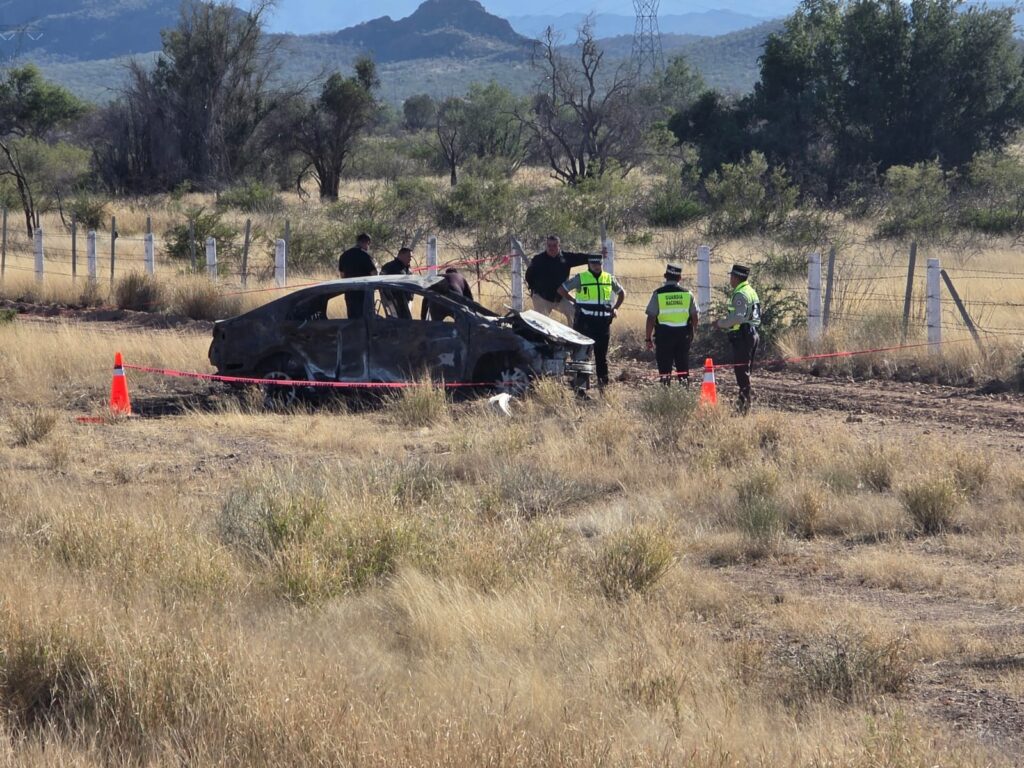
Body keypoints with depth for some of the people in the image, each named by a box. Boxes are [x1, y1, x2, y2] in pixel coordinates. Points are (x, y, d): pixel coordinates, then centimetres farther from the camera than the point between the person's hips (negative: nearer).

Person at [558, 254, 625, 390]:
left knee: (602, 352, 6)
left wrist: (615, 308, 12)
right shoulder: (580, 279, 0)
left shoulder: (610, 279, 11)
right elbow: (561, 289, 5)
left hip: (603, 322, 3)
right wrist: (574, 302, 1)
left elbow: (622, 293, 25)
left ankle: (603, 379, 10)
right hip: (585, 321, -3)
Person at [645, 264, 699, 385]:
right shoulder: (687, 293, 2)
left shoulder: (658, 294, -6)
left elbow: (651, 318, -8)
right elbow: (695, 316, 6)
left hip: (664, 334, -2)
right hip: (683, 333, 2)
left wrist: (648, 338, -1)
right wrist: (692, 332, 23)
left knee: (665, 368, 2)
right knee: (683, 367, 10)